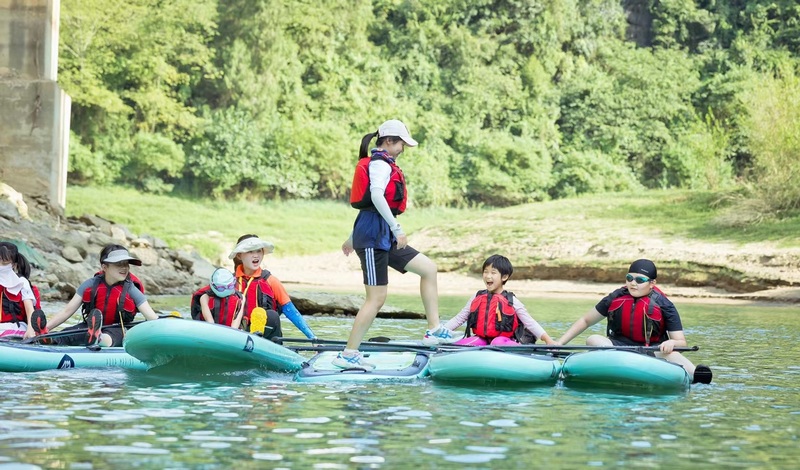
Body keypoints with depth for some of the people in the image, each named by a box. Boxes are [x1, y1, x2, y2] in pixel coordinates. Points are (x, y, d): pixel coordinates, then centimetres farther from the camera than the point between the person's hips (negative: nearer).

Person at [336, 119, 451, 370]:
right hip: (374, 235, -10)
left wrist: (353, 238, 30)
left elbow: (366, 203, 26)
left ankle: (434, 330, 9)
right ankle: (348, 354, -7)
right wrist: (396, 228, -30)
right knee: (377, 298, -10)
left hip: (382, 236, 10)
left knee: (428, 268, 10)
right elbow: (376, 195, -28)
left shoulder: (381, 164, 21)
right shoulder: (381, 164, -10)